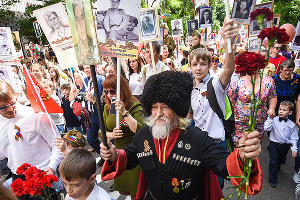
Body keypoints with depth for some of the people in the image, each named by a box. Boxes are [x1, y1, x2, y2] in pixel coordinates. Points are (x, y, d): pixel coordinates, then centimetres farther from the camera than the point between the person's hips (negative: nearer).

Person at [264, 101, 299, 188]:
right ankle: (272, 180, 16)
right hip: (274, 144, -3)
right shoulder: (274, 120, -11)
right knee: (273, 162, 0)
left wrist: (294, 149, -6)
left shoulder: (292, 124, -5)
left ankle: (277, 168, 57)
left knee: (281, 160, 24)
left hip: (285, 146, 3)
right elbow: (266, 128, -22)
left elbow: (294, 138, -2)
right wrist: (270, 118, -26)